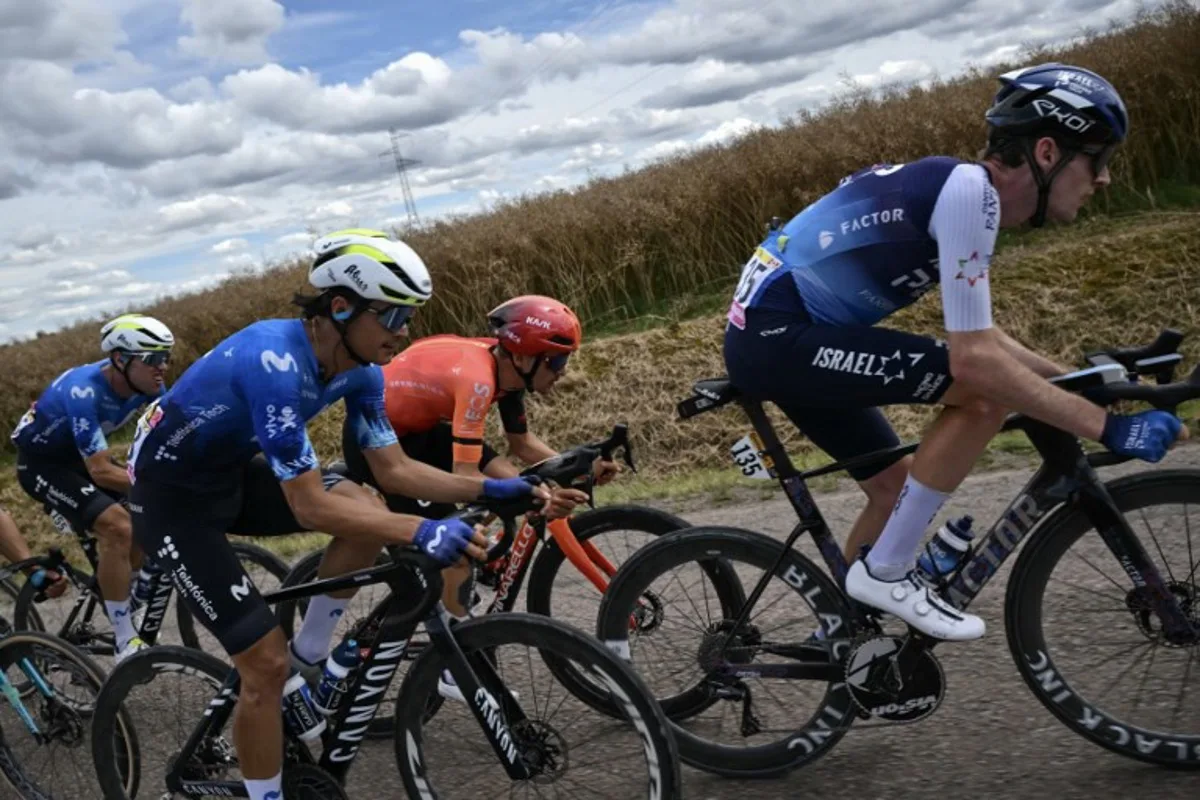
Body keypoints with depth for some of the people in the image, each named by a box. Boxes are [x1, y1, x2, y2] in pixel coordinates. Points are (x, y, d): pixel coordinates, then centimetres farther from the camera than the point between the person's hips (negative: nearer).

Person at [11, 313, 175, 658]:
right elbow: (101, 472, -38)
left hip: (80, 456, 8)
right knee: (118, 527, -26)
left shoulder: (145, 384, -15)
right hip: (41, 462, -7)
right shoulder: (84, 392, -36)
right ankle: (126, 643, -17)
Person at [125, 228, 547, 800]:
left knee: (366, 513, -11)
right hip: (171, 494, -8)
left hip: (232, 472, 8)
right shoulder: (276, 363, -34)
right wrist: (420, 532, -43)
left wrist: (489, 490, -16)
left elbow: (393, 470, -5)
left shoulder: (359, 365, -9)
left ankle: (309, 663, 6)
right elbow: (310, 506, -34)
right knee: (266, 663, -10)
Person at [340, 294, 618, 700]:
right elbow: (464, 479, -35)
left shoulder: (506, 366, -8)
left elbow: (522, 443, 4)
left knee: (508, 475, 0)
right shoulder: (476, 378, -33)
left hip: (416, 428, 9)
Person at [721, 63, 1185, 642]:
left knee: (896, 486, 19)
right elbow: (973, 359, -23)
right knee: (987, 393, -16)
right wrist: (1109, 427, -18)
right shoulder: (969, 187, -17)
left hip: (774, 335, 10)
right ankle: (885, 573, -5)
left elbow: (978, 334, 23)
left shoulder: (959, 190, 12)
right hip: (776, 334, -10)